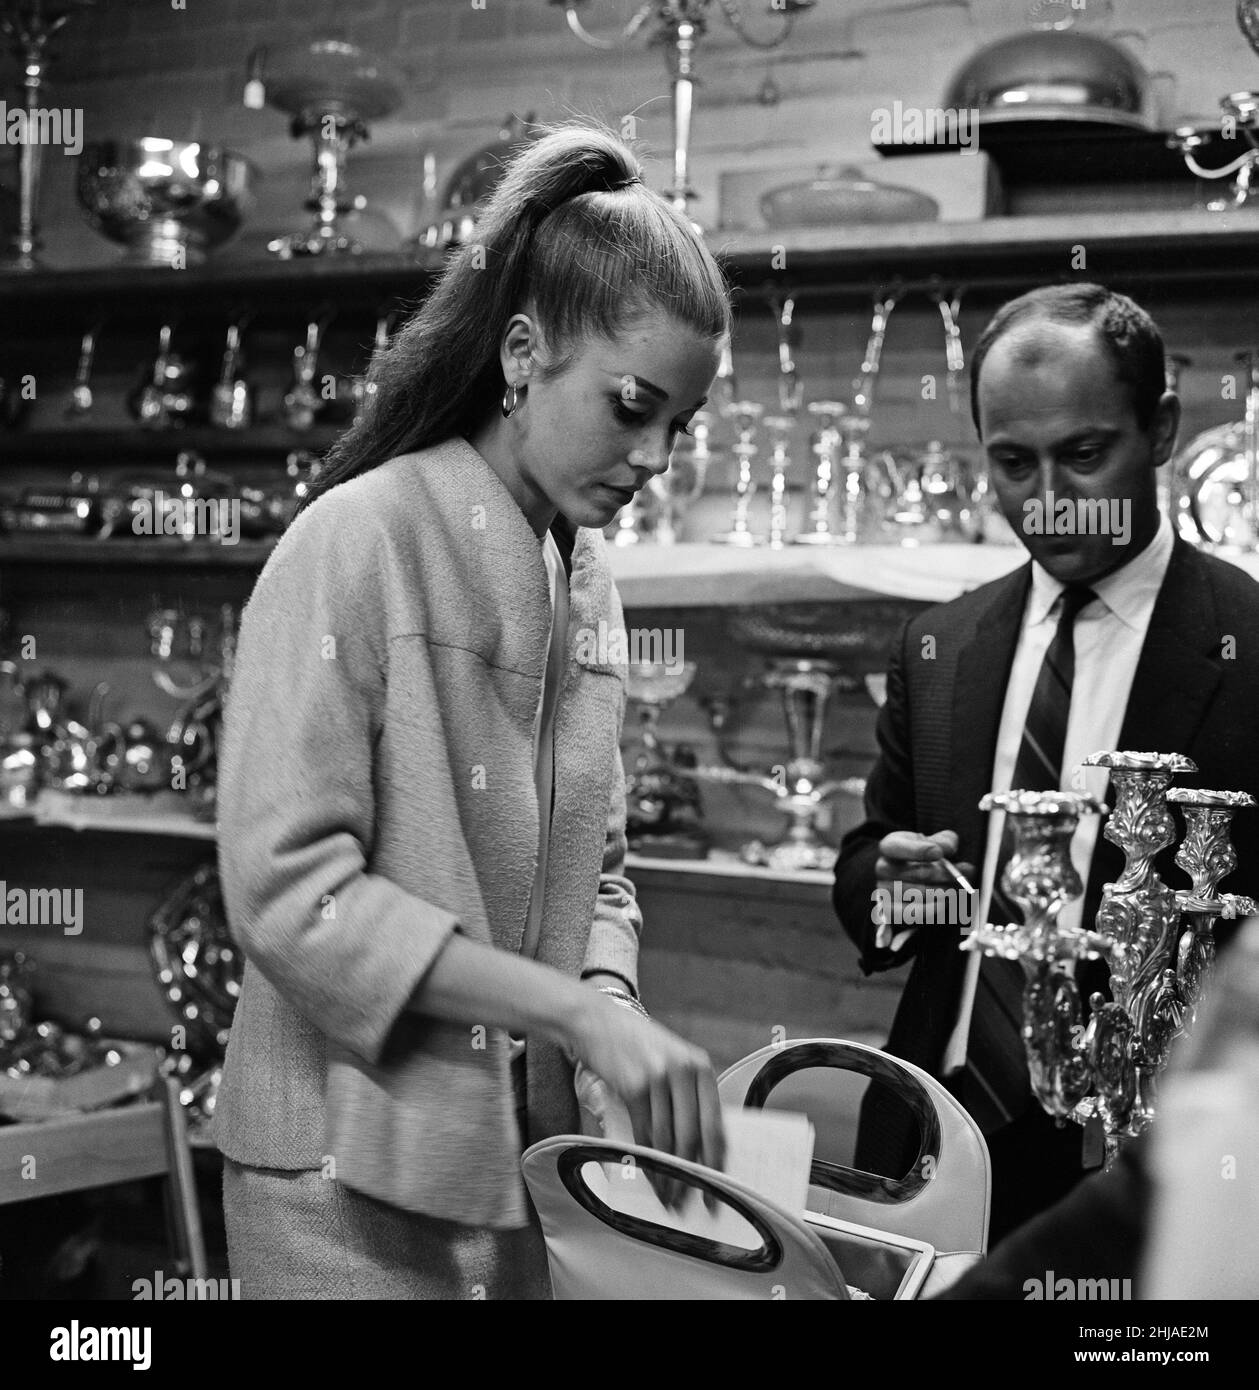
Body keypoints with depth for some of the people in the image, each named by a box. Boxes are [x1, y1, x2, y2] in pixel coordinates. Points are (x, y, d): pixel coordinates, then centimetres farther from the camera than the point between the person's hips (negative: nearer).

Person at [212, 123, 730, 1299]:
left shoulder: (589, 578, 7)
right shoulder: (359, 543, -14)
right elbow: (288, 890, -20)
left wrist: (612, 1011, -8)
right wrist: (573, 1010, -23)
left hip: (525, 1152, 6)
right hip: (354, 1179, -6)